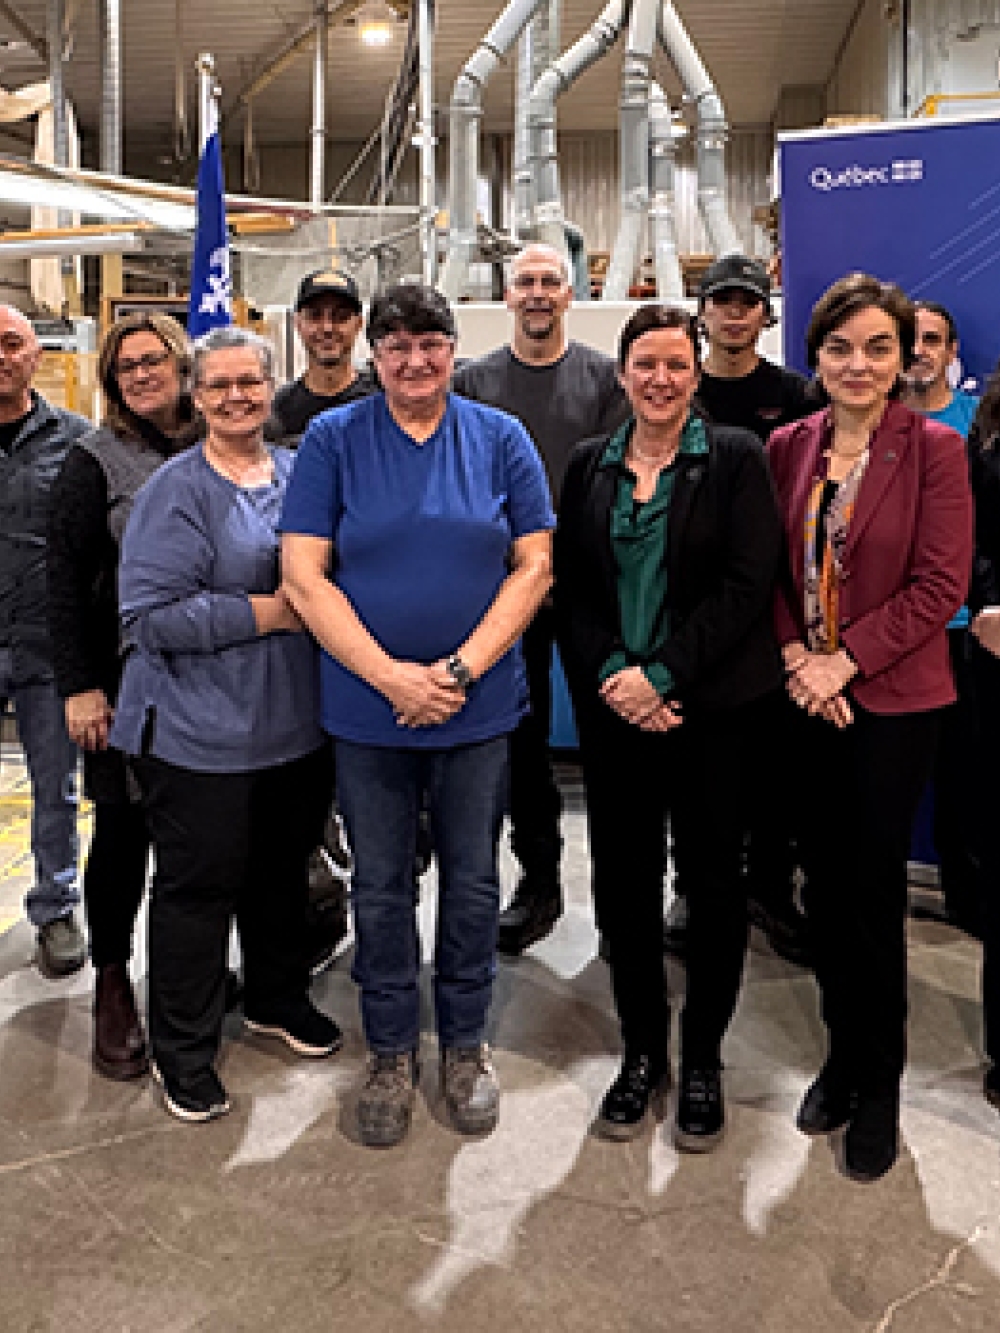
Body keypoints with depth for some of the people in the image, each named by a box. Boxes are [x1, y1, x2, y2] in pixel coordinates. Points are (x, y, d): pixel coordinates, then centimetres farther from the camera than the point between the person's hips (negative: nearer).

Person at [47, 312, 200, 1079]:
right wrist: (79, 686, -11)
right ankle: (112, 980, 23)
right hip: (130, 682, -3)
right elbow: (67, 583, -6)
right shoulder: (96, 463, -3)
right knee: (124, 829, 5)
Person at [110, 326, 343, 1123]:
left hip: (297, 721, 6)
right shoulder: (176, 491, -11)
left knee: (283, 869, 20)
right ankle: (184, 1052, 24)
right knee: (199, 884, 6)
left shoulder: (300, 473, 8)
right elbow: (150, 614, -18)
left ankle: (278, 998, 43)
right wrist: (267, 613, -21)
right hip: (201, 734, -6)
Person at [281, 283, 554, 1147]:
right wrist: (390, 675, -16)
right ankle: (391, 1053, 30)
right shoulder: (332, 439, -1)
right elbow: (304, 575, -7)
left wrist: (460, 669, -13)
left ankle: (465, 1045, 32)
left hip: (479, 705, 1)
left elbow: (534, 565, -2)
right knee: (380, 886, 11)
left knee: (473, 881, 11)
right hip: (367, 708, 0)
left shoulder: (500, 438, 2)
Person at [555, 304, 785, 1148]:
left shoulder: (736, 459, -2)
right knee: (623, 876, 7)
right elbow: (571, 586, 5)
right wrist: (608, 677, -11)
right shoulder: (590, 464, 9)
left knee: (713, 877, 7)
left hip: (716, 704, -2)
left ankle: (703, 1060, 26)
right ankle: (642, 1050, 26)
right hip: (613, 706, 3)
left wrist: (662, 677, -16)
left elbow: (746, 585, -10)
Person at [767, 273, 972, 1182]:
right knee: (824, 881, 11)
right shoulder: (789, 447, 5)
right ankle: (842, 1053, 31)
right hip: (806, 697, 4)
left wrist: (845, 660, -14)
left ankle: (878, 1084, 24)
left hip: (893, 701, -4)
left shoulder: (933, 449, -7)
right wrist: (794, 656, -8)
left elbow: (941, 584, -11)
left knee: (872, 889, 4)